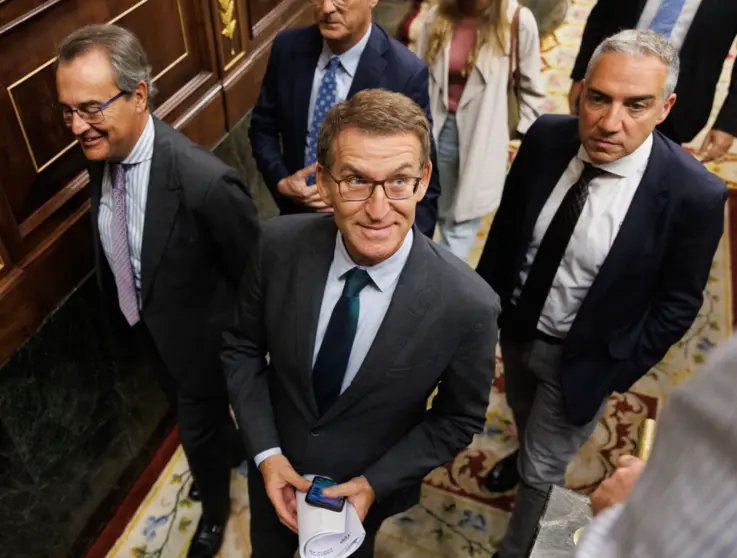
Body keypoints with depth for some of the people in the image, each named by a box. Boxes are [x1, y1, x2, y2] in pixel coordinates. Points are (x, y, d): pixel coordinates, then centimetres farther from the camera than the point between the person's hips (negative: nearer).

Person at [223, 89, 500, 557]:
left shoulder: (467, 305, -31)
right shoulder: (280, 245, -25)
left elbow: (459, 419, -13)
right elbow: (243, 348, -8)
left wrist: (376, 483, -17)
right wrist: (266, 453, -14)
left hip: (367, 485, -1)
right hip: (275, 466, 2)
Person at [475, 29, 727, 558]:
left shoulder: (694, 194, -28)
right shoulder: (546, 137, -18)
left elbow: (677, 303, -15)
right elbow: (507, 224, -3)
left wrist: (618, 372, -10)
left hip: (581, 357, -4)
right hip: (516, 326, 5)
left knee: (543, 471, 13)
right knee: (523, 413, 34)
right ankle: (528, 455, 68)